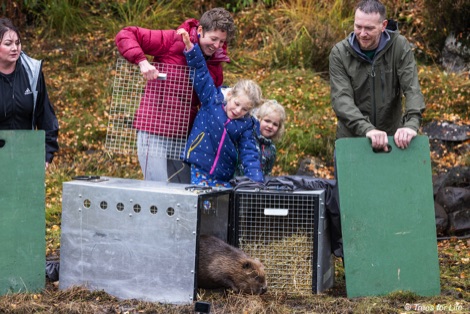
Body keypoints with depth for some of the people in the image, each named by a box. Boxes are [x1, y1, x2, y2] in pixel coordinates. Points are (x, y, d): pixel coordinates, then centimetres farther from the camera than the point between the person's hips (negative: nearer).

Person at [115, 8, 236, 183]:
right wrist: (142, 61, -23)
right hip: (153, 134, -6)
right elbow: (124, 36, -9)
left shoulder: (215, 64, 10)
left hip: (183, 138, 6)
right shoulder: (173, 41, -7)